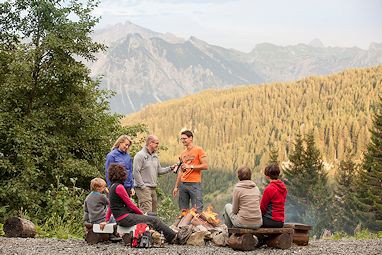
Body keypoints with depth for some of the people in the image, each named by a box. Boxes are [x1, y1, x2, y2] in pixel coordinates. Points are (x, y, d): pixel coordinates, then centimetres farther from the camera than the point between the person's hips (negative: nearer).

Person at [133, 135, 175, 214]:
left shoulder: (155, 156, 15)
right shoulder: (140, 155, -11)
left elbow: (159, 170, 18)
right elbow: (136, 172, -15)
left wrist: (170, 168, 4)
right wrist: (142, 186, -17)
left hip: (153, 188, 9)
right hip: (143, 188, -9)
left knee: (153, 211, 12)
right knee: (147, 211, -16)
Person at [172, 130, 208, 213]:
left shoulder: (199, 150, -1)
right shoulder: (183, 153, 17)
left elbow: (205, 166, -7)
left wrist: (190, 166, -13)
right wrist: (176, 187, 17)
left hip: (194, 184, -6)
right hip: (183, 184, 6)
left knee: (197, 210, -8)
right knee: (183, 211, 5)